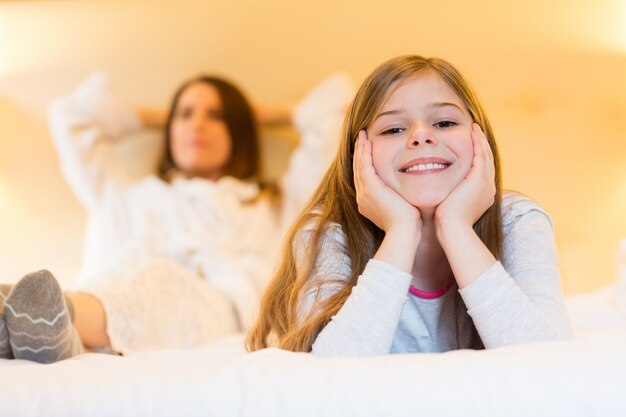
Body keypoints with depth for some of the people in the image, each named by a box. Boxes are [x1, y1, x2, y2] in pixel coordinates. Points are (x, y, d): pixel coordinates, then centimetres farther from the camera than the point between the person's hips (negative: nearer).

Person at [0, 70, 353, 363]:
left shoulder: (277, 205, 39)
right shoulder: (128, 197, 43)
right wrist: (155, 118, 57)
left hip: (218, 305, -1)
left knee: (154, 283, -39)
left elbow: (335, 105, 41)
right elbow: (71, 115, 51)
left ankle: (60, 324, -69)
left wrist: (265, 114, 53)